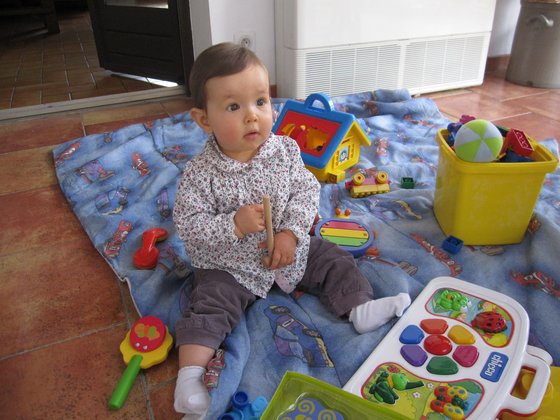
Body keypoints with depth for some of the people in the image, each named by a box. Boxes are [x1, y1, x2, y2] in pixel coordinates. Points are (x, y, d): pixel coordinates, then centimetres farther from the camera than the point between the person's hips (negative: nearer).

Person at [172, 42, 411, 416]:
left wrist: (291, 233, -20)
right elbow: (189, 224, -19)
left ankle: (361, 307, 7)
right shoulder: (201, 173, -20)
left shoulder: (284, 150, -11)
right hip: (229, 266, -3)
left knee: (334, 259, 0)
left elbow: (306, 191, -6)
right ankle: (190, 374, -14)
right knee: (209, 306, -16)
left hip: (289, 248, 4)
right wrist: (234, 225, -34)